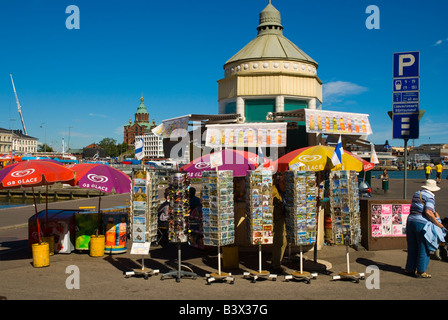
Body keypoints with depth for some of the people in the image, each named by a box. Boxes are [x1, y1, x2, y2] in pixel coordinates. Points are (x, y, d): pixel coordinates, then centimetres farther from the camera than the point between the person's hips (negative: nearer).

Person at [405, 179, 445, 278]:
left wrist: (435, 212, 22)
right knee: (424, 248, 3)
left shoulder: (416, 194, 17)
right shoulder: (430, 196, -7)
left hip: (410, 221, 7)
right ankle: (421, 272, 7)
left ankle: (410, 269, 19)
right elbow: (428, 212, -18)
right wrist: (439, 224, -12)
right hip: (422, 223, -7)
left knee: (412, 247, 14)